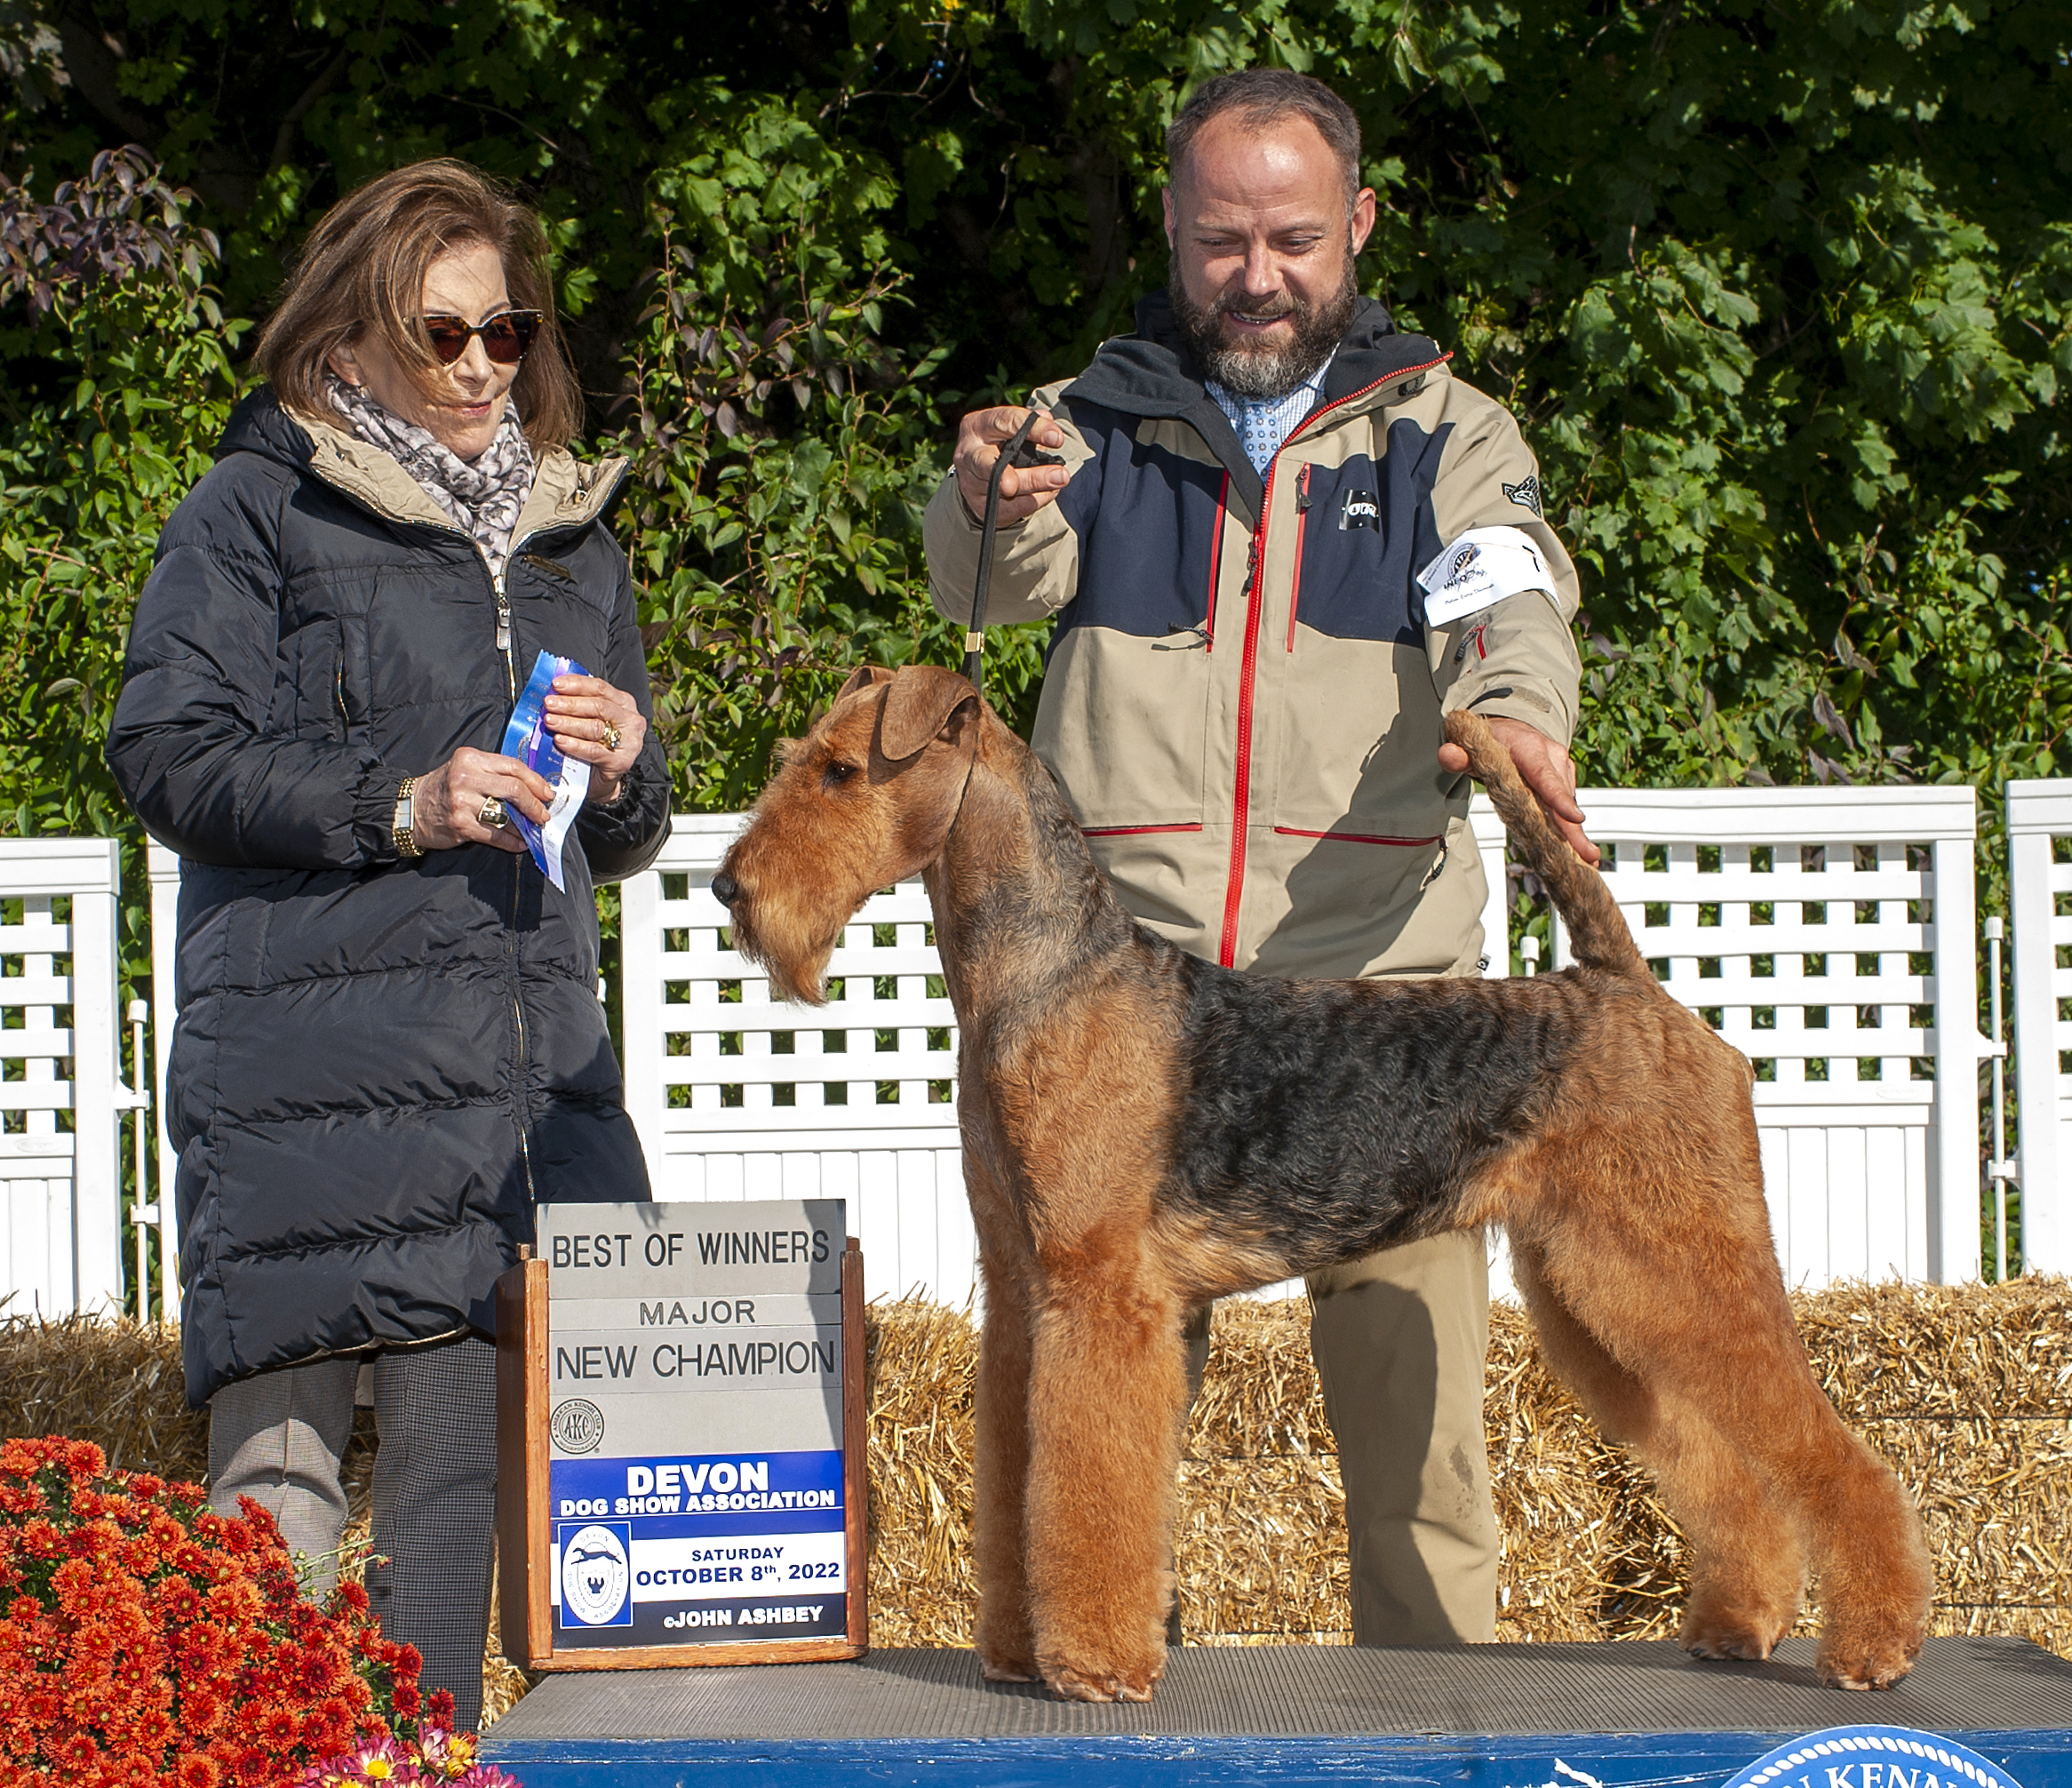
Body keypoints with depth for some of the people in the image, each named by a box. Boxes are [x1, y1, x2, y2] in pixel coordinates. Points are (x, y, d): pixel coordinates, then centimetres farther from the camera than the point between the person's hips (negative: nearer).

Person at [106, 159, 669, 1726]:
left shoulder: (569, 531, 21)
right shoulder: (261, 510, 3)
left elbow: (619, 844, 26)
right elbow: (169, 757, -5)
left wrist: (619, 766, 2)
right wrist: (398, 805, -14)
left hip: (531, 1055, 5)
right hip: (316, 1054, -5)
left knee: (467, 1441, 3)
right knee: (284, 1438, -10)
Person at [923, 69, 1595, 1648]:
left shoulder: (1445, 433, 12)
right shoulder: (1096, 426, 12)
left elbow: (1514, 600, -7)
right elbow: (1002, 586, -7)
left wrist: (1520, 712, -31)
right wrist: (993, 505, -32)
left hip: (1382, 986, 0)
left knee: (1417, 1410, -1)